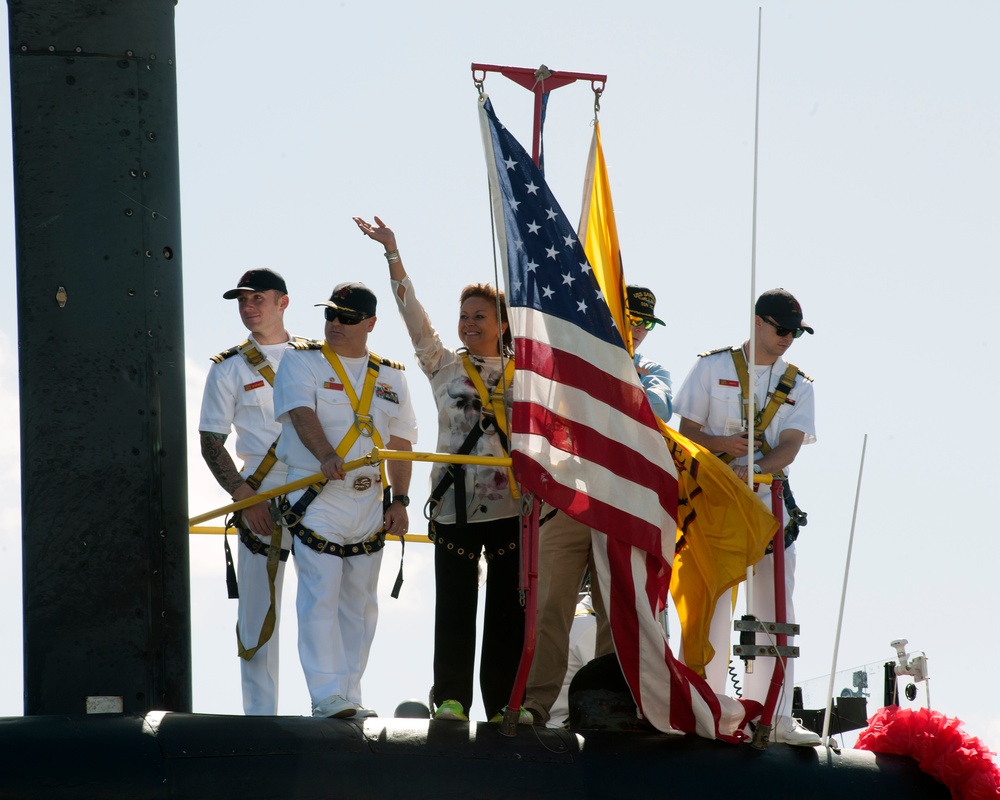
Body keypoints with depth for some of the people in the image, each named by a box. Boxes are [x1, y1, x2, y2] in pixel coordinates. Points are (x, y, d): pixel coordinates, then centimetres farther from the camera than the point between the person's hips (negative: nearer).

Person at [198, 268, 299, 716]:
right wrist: (243, 495, -9)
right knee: (258, 606, -4)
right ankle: (260, 713, 1)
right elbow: (211, 443, 3)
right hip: (261, 498, -2)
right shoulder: (230, 368, 6)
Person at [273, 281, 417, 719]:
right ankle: (327, 697, -14)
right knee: (321, 594, -13)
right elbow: (302, 414, -16)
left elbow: (400, 443, 15)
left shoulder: (390, 376, 14)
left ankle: (349, 695, 11)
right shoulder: (301, 362, 1)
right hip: (316, 498, -5)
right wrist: (327, 456, -34)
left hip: (370, 502, 5)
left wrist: (399, 501, 4)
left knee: (360, 602, 6)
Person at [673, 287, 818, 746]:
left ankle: (774, 715, -5)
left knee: (775, 603, -4)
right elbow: (687, 432, 5)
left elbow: (790, 445, -1)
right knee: (710, 604, -5)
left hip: (769, 498, 2)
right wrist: (724, 445, -16)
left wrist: (753, 467, -20)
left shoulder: (797, 385, 13)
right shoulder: (713, 368, 7)